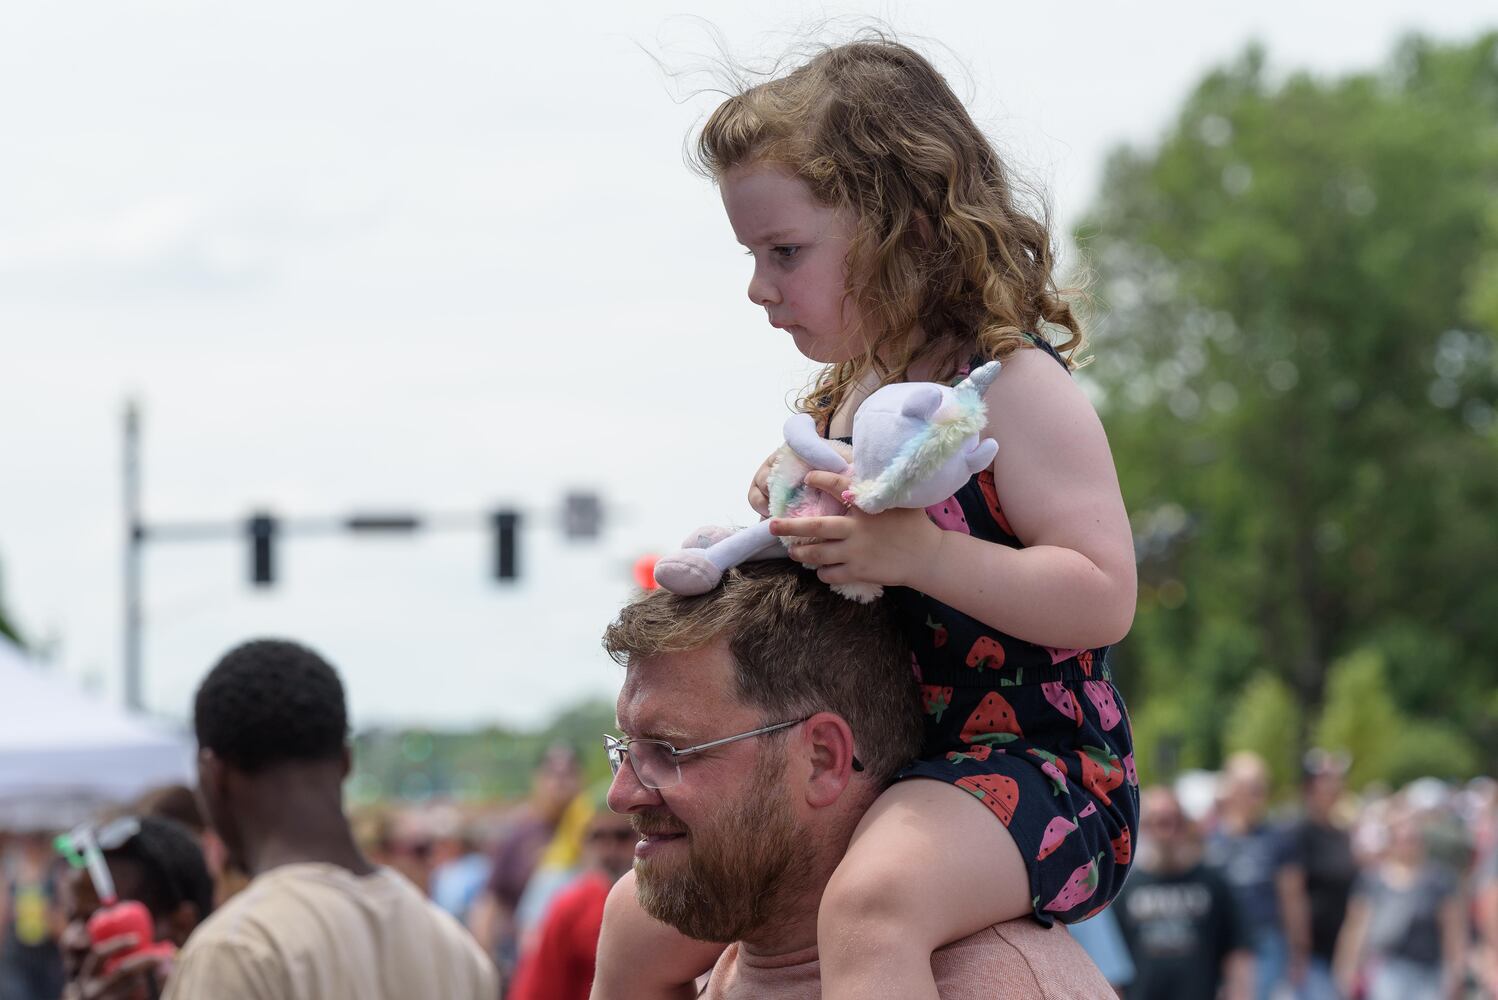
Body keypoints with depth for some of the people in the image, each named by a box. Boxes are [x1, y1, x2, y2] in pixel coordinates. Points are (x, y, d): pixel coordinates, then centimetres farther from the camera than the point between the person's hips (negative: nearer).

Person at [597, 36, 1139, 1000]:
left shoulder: (1014, 389, -15)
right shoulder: (838, 399, 12)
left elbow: (1103, 597, -23)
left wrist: (915, 551, -32)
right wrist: (781, 532, 4)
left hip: (1031, 763, -10)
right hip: (879, 769, 10)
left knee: (873, 900, -40)